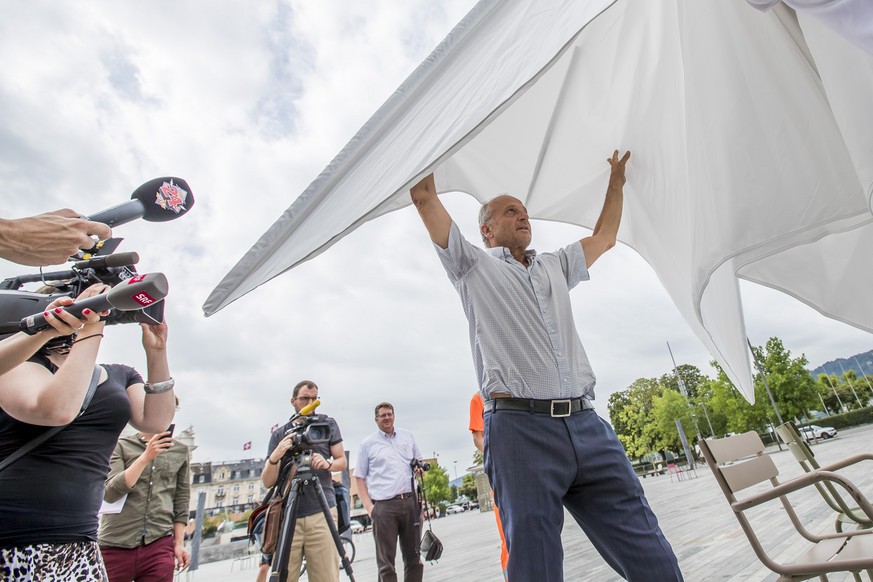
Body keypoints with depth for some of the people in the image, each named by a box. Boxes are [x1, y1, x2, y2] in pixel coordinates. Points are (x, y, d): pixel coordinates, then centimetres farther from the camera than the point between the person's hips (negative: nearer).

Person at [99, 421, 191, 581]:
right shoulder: (121, 445, 2)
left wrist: (179, 543, 4)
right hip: (116, 544, -1)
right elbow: (109, 493, -9)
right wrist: (146, 457, -18)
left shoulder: (180, 451, 7)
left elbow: (181, 500, 9)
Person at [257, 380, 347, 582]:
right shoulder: (279, 434, 8)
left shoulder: (328, 424, 7)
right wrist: (274, 458, -17)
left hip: (321, 513, -1)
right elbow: (268, 482, 3)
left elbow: (342, 461, 8)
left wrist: (327, 464, -14)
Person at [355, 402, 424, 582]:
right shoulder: (367, 444, 4)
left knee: (414, 556, 11)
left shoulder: (407, 436, 13)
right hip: (383, 506, -3)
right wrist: (368, 506, -7)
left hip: (410, 502, 3)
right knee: (386, 561, 1)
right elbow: (360, 477, 4)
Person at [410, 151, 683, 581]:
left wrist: (616, 179, 42)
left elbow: (604, 236, 39)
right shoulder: (473, 266, 11)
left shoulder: (556, 266, 27)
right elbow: (424, 197, 9)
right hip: (520, 428, -5)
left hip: (587, 424, 5)